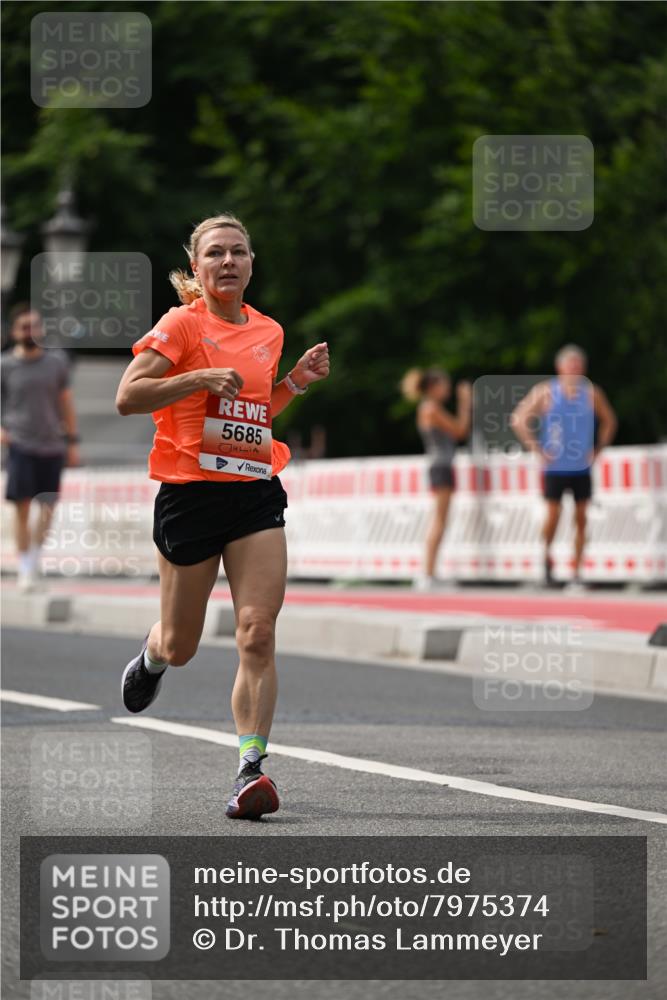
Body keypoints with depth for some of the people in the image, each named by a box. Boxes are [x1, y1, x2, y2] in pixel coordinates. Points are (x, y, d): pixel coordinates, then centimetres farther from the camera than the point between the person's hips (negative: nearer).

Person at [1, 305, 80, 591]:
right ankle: (25, 570, 4)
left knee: (48, 507, 4)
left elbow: (66, 403, 12)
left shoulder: (57, 362, 5)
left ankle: (35, 557, 25)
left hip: (52, 446, 3)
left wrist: (72, 442, 11)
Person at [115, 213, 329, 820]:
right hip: (190, 492, -3)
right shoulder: (183, 323, -5)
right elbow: (128, 397, -12)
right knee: (181, 646, 10)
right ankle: (152, 655, 47)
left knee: (258, 635, -12)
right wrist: (201, 378, -20)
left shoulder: (268, 332, 12)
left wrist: (296, 382, 10)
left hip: (256, 492, 3)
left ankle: (252, 769, -12)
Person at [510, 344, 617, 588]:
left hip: (582, 467, 2)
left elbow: (608, 420, 17)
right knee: (553, 515, -6)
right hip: (555, 466, -2)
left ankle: (577, 574, 6)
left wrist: (597, 449, 6)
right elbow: (519, 419, -1)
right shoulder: (546, 391, -3)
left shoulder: (591, 393, 4)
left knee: (581, 518, 1)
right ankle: (547, 554, 22)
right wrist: (537, 449, -8)